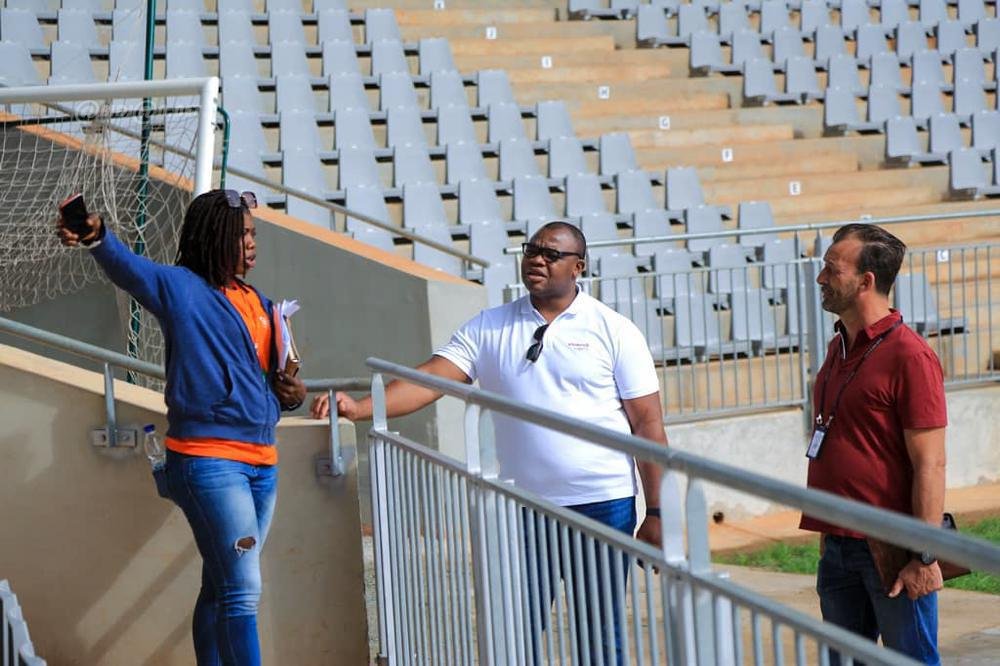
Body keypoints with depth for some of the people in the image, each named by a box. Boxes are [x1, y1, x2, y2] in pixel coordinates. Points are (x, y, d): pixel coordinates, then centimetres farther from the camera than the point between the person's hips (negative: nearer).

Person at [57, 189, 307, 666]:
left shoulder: (260, 304, 16)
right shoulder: (180, 288, -6)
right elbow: (128, 267, -26)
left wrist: (293, 393, 4)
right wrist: (97, 236, -48)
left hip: (262, 462, 7)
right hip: (209, 460, -7)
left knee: (221, 588, 13)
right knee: (242, 589, -12)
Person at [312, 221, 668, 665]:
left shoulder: (614, 331, 0)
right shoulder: (489, 328, 7)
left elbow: (648, 424, -1)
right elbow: (431, 379, -5)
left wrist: (656, 513, -5)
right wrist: (357, 408, -21)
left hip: (602, 505, -2)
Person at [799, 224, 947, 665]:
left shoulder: (908, 355, -14)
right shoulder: (839, 348, 12)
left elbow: (930, 464, -17)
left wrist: (925, 557, -19)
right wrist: (828, 532, 17)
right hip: (840, 543, 8)